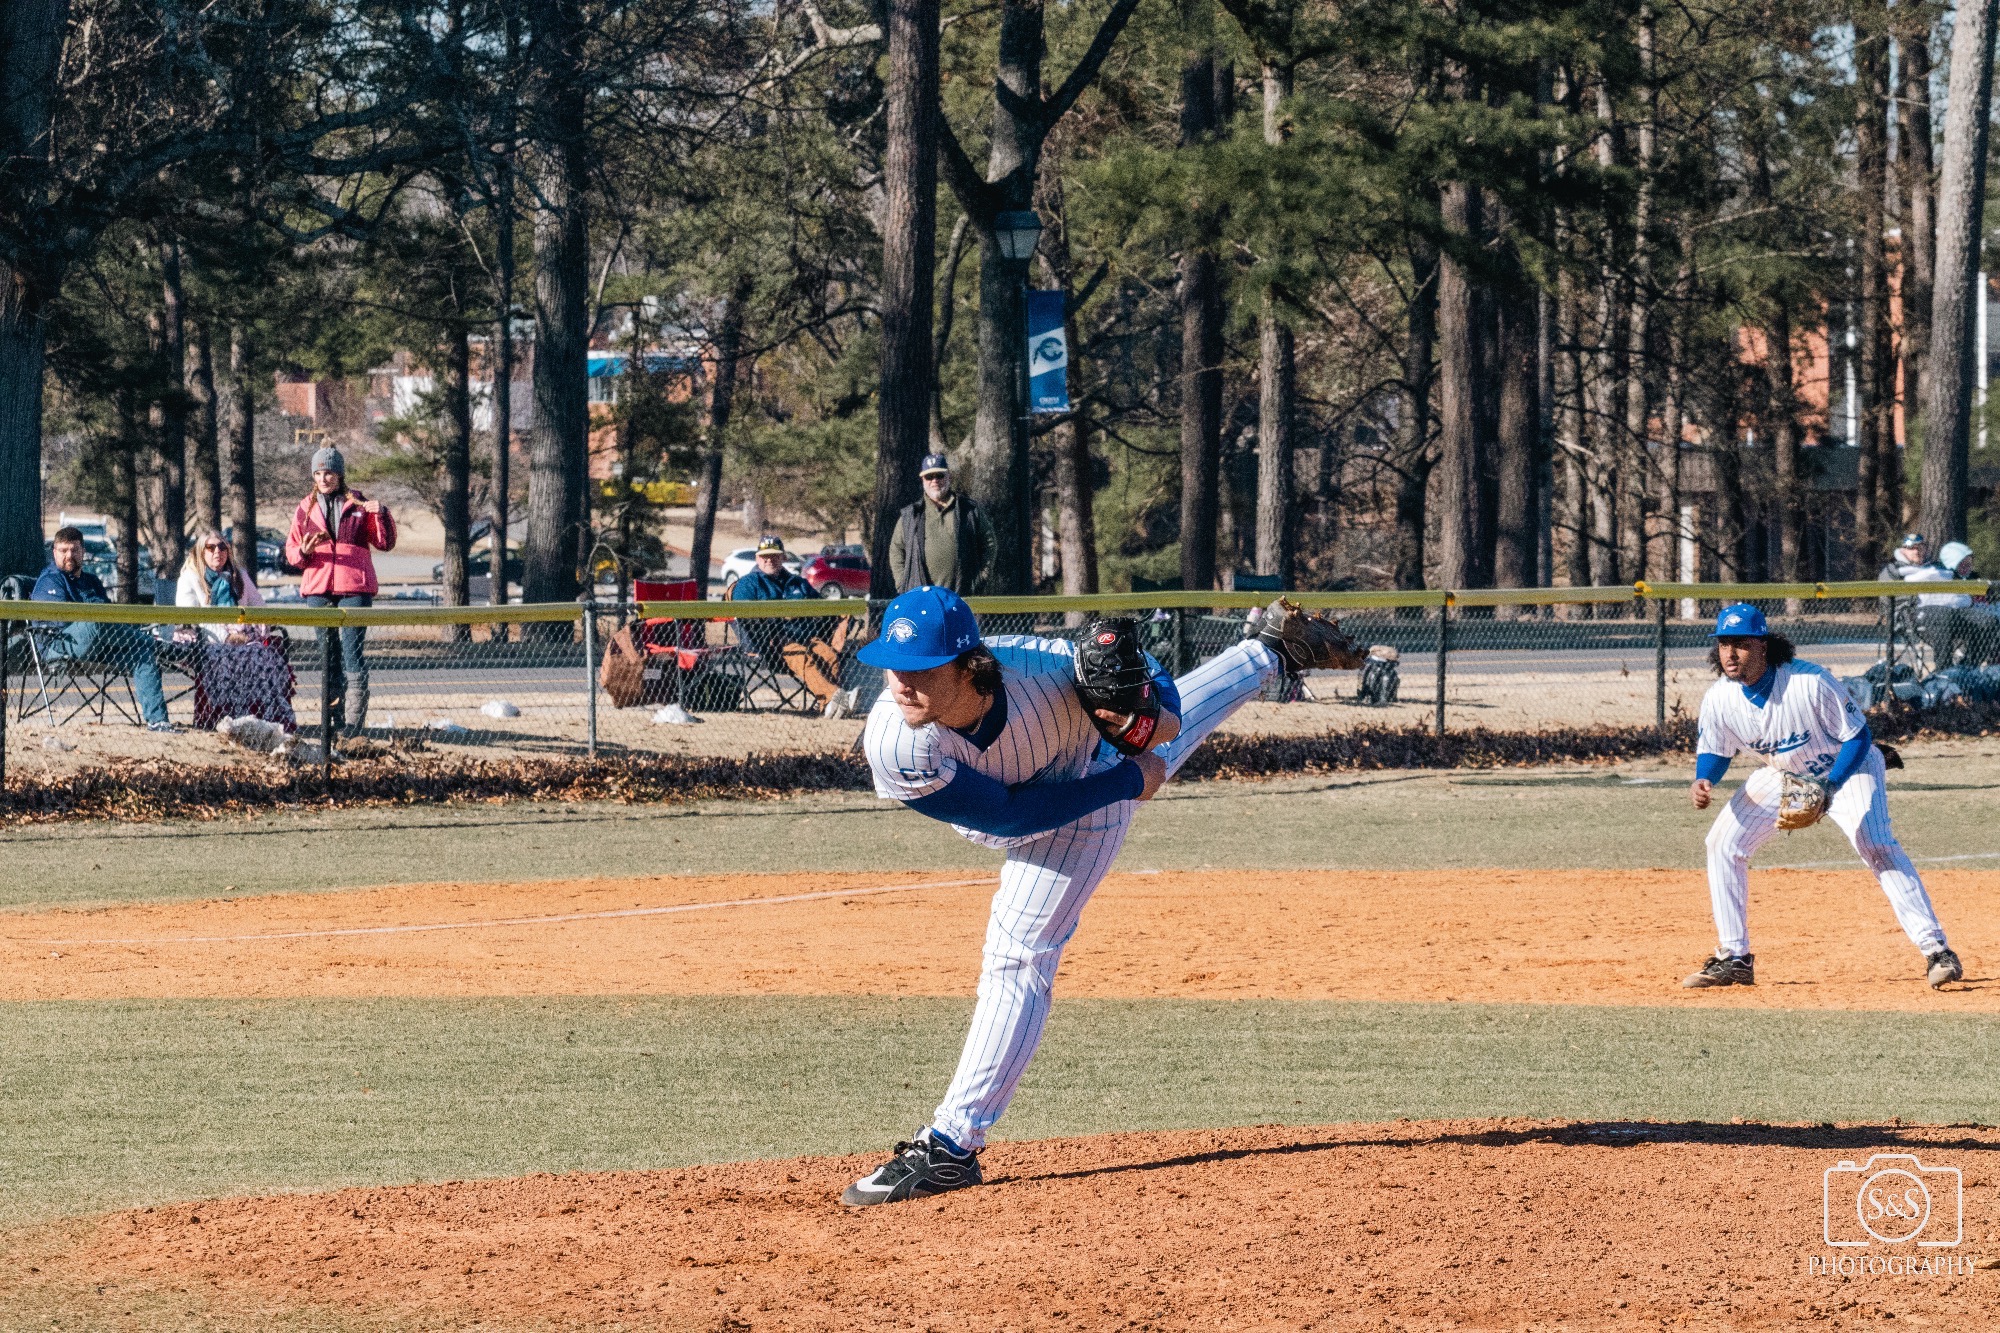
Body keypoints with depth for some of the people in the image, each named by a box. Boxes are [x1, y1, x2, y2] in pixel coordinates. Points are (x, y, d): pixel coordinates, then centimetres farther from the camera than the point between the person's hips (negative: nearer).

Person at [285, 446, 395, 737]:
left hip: (355, 588, -3)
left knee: (352, 652, -8)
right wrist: (304, 552, -11)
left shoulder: (359, 505, 7)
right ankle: (334, 716, 12)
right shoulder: (305, 508, 12)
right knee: (327, 653, 6)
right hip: (318, 589, 3)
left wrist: (382, 514, -8)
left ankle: (354, 720, -9)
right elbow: (291, 552, 11)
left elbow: (385, 543, 7)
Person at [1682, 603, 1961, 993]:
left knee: (1876, 846, -26)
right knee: (1723, 843, -1)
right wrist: (1703, 781, -23)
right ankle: (1734, 959, 9)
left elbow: (1857, 737, -23)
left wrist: (1829, 788, -36)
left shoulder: (1810, 682, -32)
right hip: (1782, 773, 6)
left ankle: (1935, 950, -26)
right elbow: (1713, 752, 0)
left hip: (1847, 767, -6)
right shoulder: (1719, 698, -18)